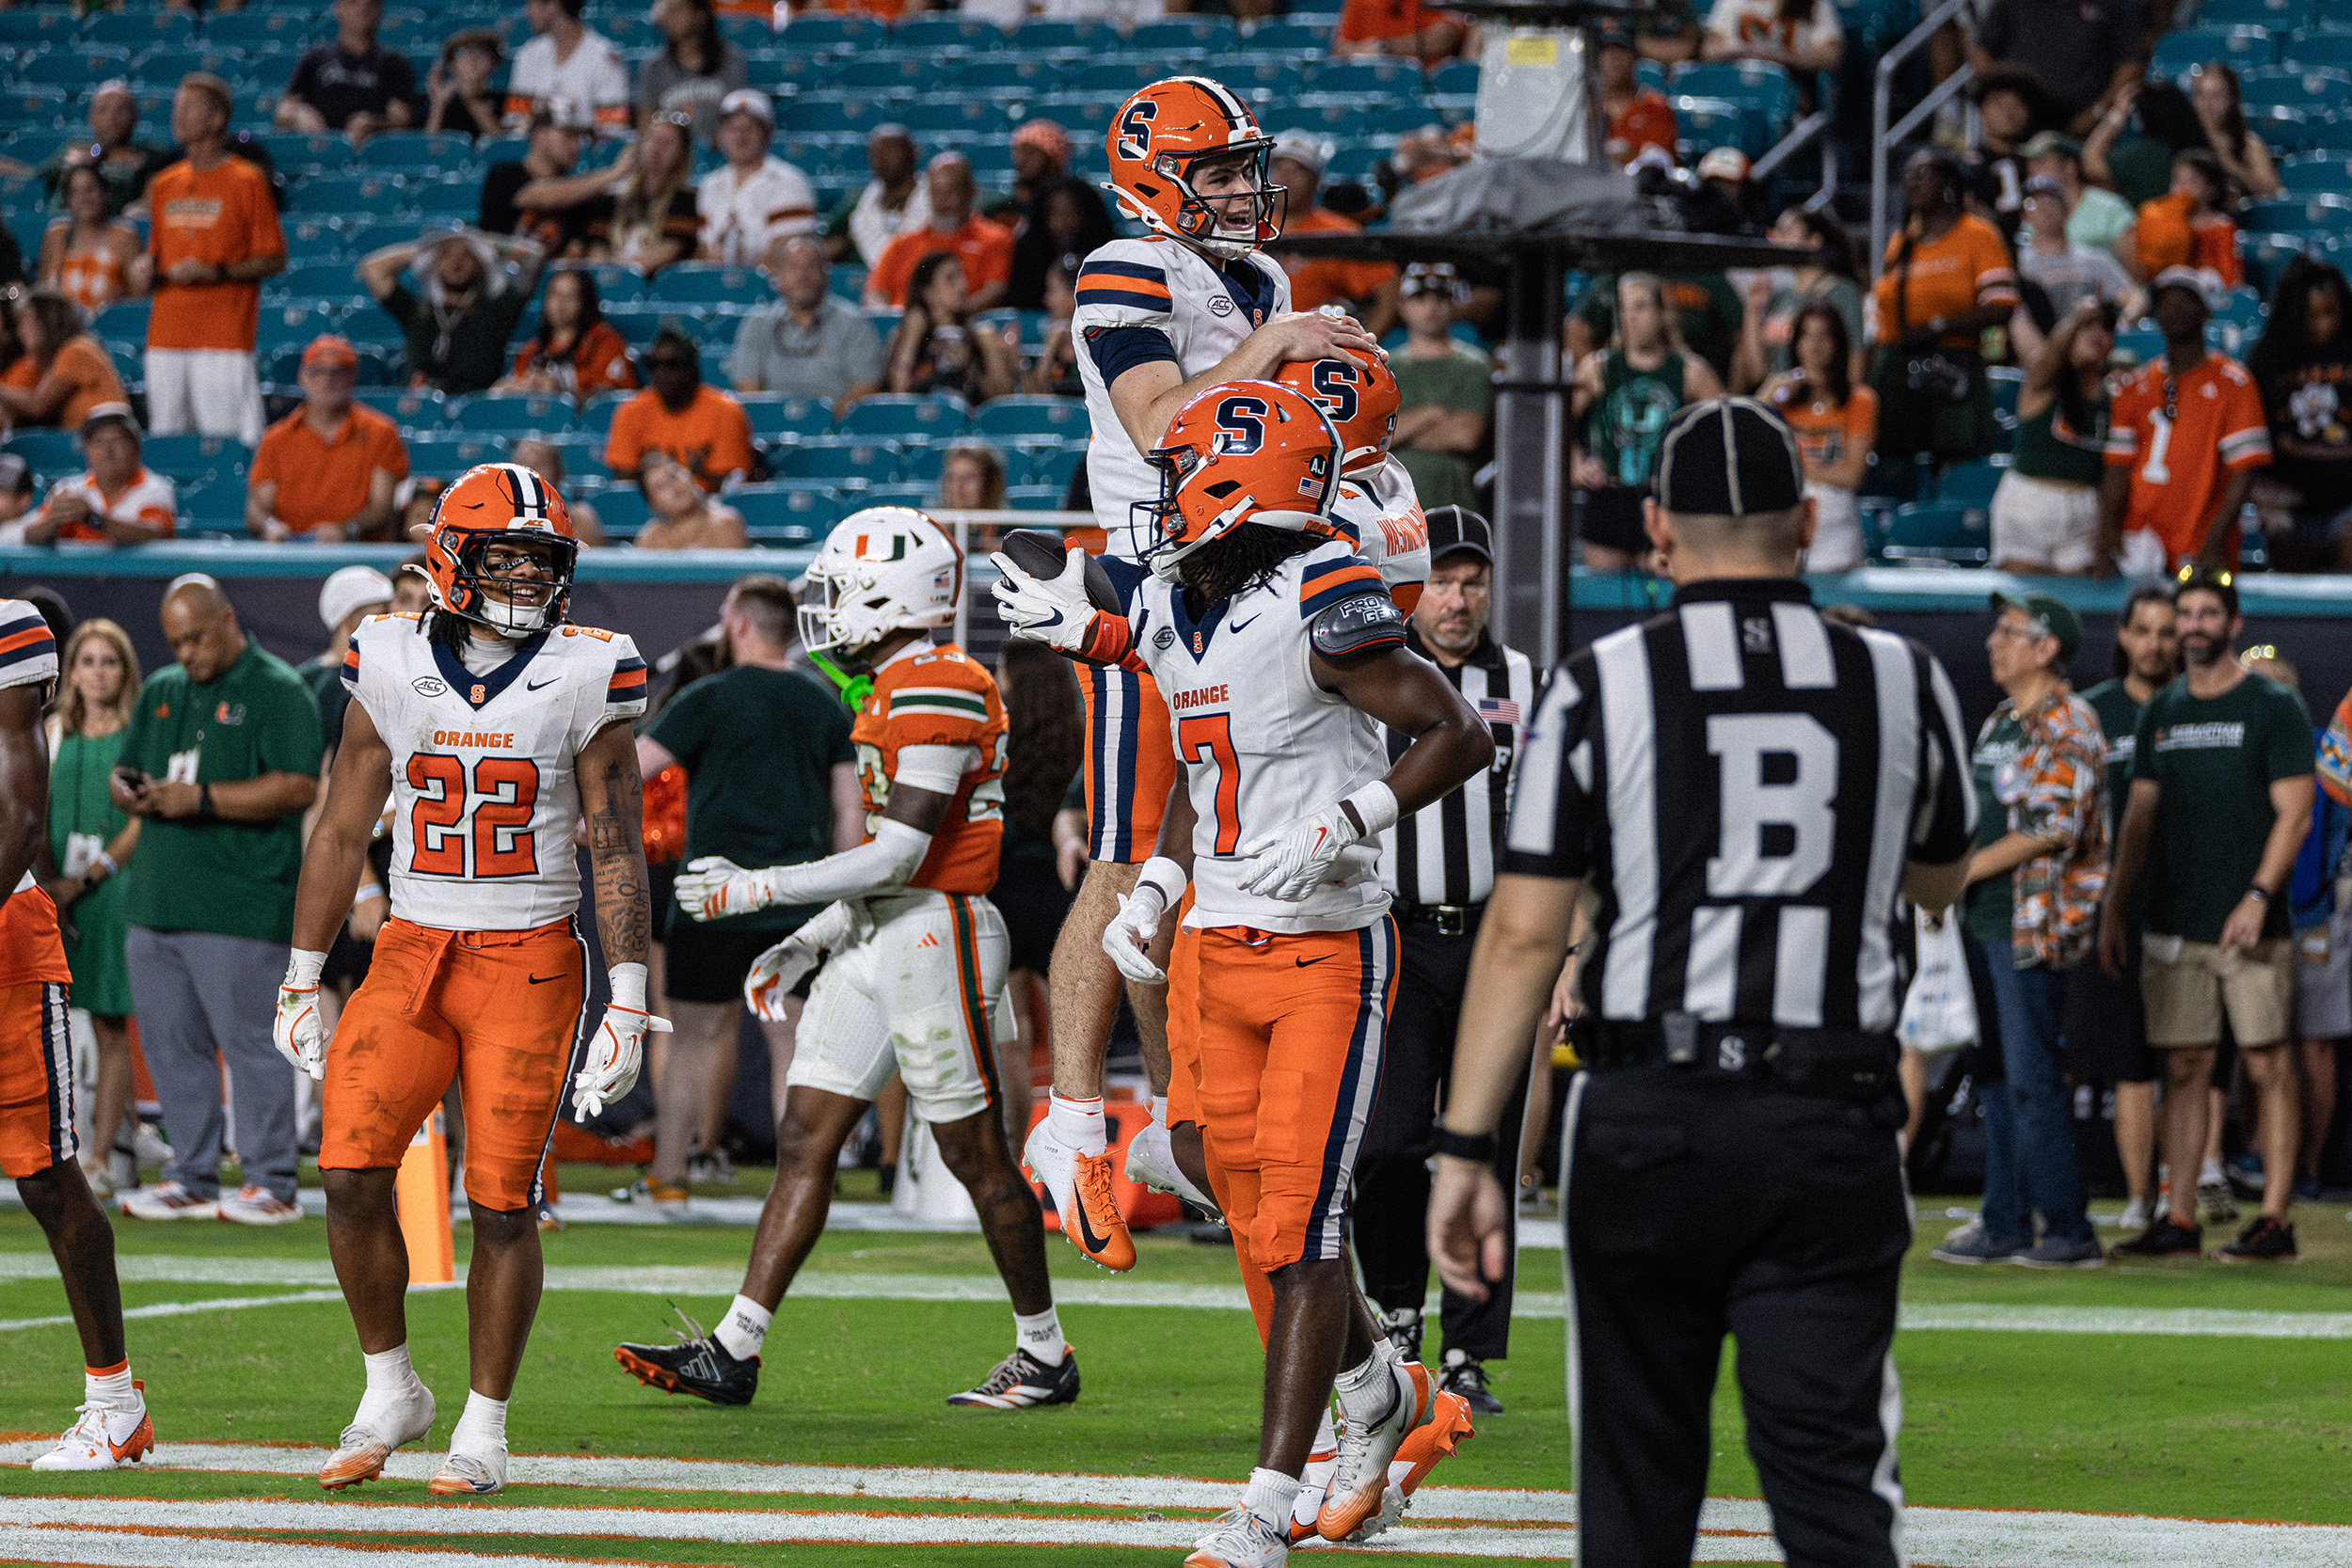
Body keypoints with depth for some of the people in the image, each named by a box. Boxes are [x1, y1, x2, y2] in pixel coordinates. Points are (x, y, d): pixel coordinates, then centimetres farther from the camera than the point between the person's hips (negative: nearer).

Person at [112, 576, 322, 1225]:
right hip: (157, 901, 8)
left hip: (240, 907, -8)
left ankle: (271, 1182, -4)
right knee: (171, 1048, 9)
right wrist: (131, 793, -1)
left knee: (250, 1043, -8)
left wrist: (201, 798, -18)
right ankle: (192, 1178, 16)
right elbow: (122, 771, 25)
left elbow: (298, 787, -14)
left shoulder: (279, 691, -4)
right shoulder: (161, 691, 20)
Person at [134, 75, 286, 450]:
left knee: (226, 443, -11)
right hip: (166, 333, 6)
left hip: (225, 332, -6)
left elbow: (274, 261, -4)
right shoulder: (164, 185, 16)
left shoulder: (247, 182, -1)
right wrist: (146, 270, 2)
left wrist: (216, 272, -16)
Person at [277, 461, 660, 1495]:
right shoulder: (391, 670, 2)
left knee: (502, 1203, -3)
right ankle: (390, 1391, 10)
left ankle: (483, 1428, 10)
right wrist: (301, 982, 9)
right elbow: (342, 832, 9)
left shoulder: (583, 681, -3)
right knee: (351, 1175, -9)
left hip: (531, 965, -2)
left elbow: (616, 852, -2)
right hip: (411, 954, 2)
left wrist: (627, 1006, -7)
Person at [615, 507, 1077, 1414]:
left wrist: (758, 890, -16)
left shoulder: (938, 690, -15)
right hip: (877, 940, 10)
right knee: (805, 1141, 5)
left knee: (976, 1154, -1)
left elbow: (899, 856, -20)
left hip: (937, 935, -10)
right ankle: (733, 1352, 4)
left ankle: (1046, 1356, 11)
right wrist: (803, 948, 18)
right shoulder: (898, 693, 16)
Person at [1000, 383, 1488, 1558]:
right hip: (1215, 953, 8)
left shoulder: (1320, 603, -14)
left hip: (1327, 952, -8)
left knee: (1297, 1224, -9)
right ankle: (1387, 1402, 33)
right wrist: (1153, 888, 12)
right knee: (1252, 1211, 11)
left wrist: (1348, 824, -22)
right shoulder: (1173, 613, 10)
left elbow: (1459, 735, -13)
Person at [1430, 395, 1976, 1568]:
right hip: (1833, 1121, 1)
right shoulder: (1901, 681, 4)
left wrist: (1465, 1148, -3)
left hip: (1651, 1113, -1)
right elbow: (1939, 884, 23)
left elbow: (1524, 932, -5)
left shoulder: (1603, 685, -2)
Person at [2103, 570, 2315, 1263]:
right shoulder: (2161, 712, 14)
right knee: (2184, 1067, 5)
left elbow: (2294, 815, -7)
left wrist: (2258, 896, -18)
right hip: (2173, 922, 5)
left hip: (2249, 925, -5)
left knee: (2266, 1064, -4)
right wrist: (2112, 910, 11)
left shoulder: (2272, 708, -2)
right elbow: (2141, 816, 17)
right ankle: (2179, 1218, 7)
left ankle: (2275, 1219, -3)